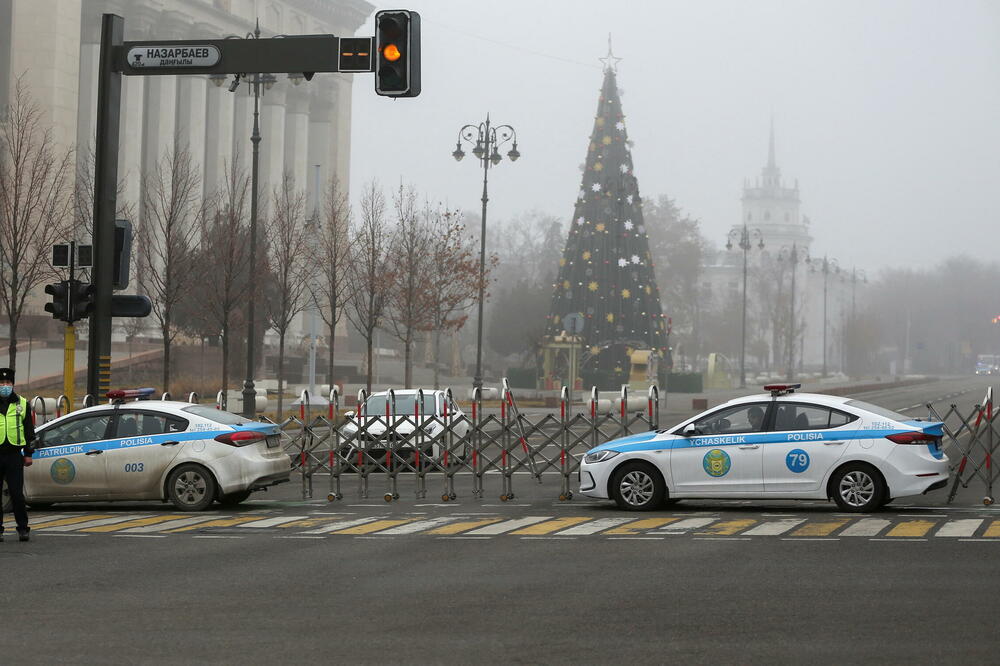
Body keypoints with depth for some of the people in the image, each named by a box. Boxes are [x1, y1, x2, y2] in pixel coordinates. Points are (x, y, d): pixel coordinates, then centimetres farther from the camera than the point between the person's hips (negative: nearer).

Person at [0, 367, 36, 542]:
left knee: (17, 494, -4)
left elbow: (29, 430, 12)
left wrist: (28, 454, 7)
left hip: (14, 455, 0)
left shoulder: (22, 404, 9)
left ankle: (23, 528, 3)